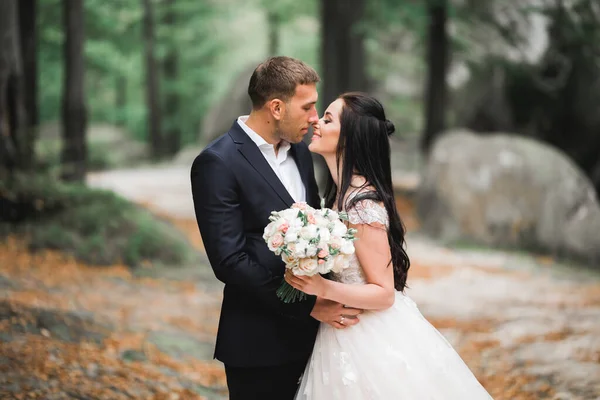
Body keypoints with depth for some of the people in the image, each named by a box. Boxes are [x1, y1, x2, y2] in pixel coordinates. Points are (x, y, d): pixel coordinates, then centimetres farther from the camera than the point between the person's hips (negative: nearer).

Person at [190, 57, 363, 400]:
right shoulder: (218, 163, -14)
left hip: (309, 333, 7)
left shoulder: (299, 151, 10)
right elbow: (230, 261, -19)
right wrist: (308, 304, -18)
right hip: (260, 343, -7)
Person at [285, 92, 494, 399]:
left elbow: (383, 293, -19)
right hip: (350, 337, 8)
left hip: (373, 345, -8)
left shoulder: (362, 204, -22)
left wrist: (323, 289, -30)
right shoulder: (341, 193, 4)